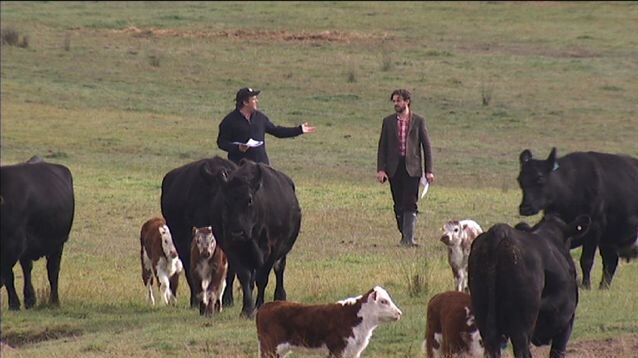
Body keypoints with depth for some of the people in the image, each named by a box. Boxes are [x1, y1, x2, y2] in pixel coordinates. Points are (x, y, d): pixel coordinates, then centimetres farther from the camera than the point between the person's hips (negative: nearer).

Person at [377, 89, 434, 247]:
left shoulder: (418, 121, 3)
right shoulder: (388, 121, 9)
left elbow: (426, 146, 3)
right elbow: (382, 146, 8)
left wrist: (429, 171, -3)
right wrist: (381, 169, -2)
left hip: (412, 168, -3)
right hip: (394, 168, 3)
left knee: (410, 204, -12)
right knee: (399, 205, 6)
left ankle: (409, 238, -15)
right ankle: (404, 235, 17)